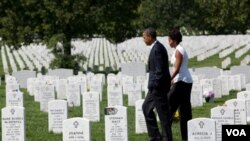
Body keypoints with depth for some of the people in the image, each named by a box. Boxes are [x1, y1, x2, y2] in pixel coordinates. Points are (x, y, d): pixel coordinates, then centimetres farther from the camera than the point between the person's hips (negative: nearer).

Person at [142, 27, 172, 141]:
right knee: (146, 107, 19)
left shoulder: (157, 49, -20)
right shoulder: (157, 47, 12)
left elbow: (160, 70, -24)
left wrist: (153, 85, -19)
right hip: (156, 86, 11)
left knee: (163, 113, -3)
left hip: (158, 86, -11)